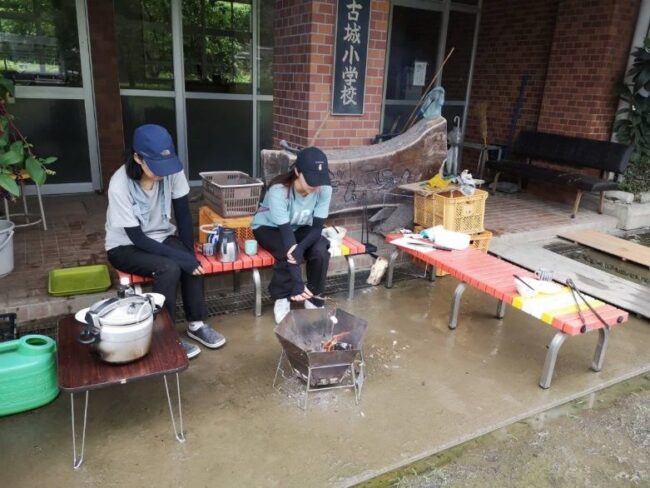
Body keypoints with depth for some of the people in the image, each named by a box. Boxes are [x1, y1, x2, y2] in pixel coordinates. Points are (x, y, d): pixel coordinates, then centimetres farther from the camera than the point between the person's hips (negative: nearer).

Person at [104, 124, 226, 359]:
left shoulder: (172, 171, -16)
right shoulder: (120, 184, -27)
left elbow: (183, 214, -8)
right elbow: (136, 237, -25)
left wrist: (189, 251, -18)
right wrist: (180, 256, -31)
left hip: (161, 237, 4)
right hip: (125, 247, -4)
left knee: (192, 264, -25)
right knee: (170, 268, -31)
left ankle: (196, 324, -4)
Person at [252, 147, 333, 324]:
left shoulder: (324, 189, -25)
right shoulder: (279, 190, -36)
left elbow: (317, 228, -22)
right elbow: (286, 232, -40)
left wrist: (300, 247, -45)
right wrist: (297, 283, -44)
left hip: (300, 228, 4)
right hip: (269, 227, -3)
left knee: (321, 250, -26)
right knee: (288, 254, -33)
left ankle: (314, 298, -3)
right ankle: (281, 300, -7)